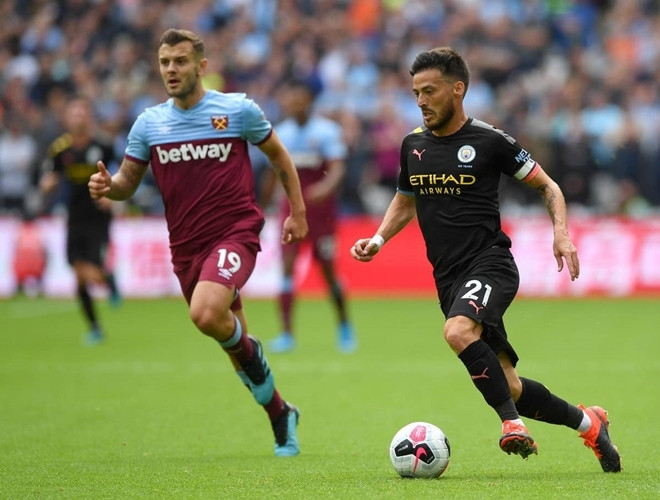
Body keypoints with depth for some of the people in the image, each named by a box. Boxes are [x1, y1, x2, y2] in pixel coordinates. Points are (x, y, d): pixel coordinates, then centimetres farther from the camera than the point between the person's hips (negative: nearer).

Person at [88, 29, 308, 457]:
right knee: (230, 337, 12)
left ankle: (248, 349, 2)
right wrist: (107, 186, -14)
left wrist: (298, 211, 7)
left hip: (235, 233, -5)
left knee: (206, 314, -30)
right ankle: (280, 414, 31)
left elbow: (278, 155, 9)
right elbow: (128, 181, 9)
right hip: (186, 245, 5)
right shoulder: (149, 124, 4)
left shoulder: (239, 110, -4)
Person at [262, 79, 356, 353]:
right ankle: (286, 334, -12)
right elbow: (275, 173, 16)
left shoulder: (326, 130, -8)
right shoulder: (281, 132, 5)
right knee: (287, 266, -11)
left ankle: (344, 326, 27)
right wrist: (264, 205, 20)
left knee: (327, 270, 4)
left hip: (321, 207, -3)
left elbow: (337, 168, -17)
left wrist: (326, 187, -38)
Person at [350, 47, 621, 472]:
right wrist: (379, 239, 9)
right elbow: (405, 201, 27)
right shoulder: (413, 144, 10)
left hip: (490, 264, -6)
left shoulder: (489, 140, -5)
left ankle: (512, 423, -27)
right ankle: (588, 423, 24)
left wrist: (562, 234, -12)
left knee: (458, 331, -36)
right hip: (449, 278, 6)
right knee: (508, 386, 4)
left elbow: (547, 186, 4)